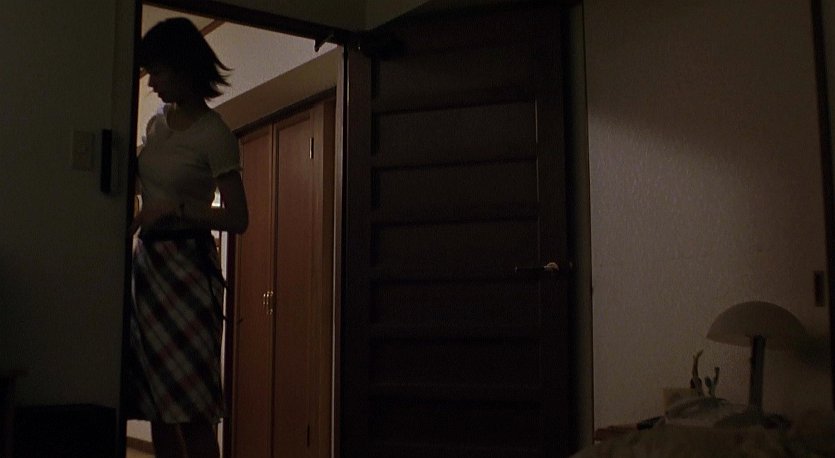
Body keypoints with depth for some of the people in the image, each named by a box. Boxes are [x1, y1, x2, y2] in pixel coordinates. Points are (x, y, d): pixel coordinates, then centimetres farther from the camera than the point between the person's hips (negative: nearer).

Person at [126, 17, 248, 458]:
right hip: (147, 259, 7)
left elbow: (237, 219, -13)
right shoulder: (157, 122, 11)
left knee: (192, 407, -6)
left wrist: (174, 209, -20)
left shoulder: (214, 134, -10)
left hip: (186, 264, -7)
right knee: (156, 401, 8)